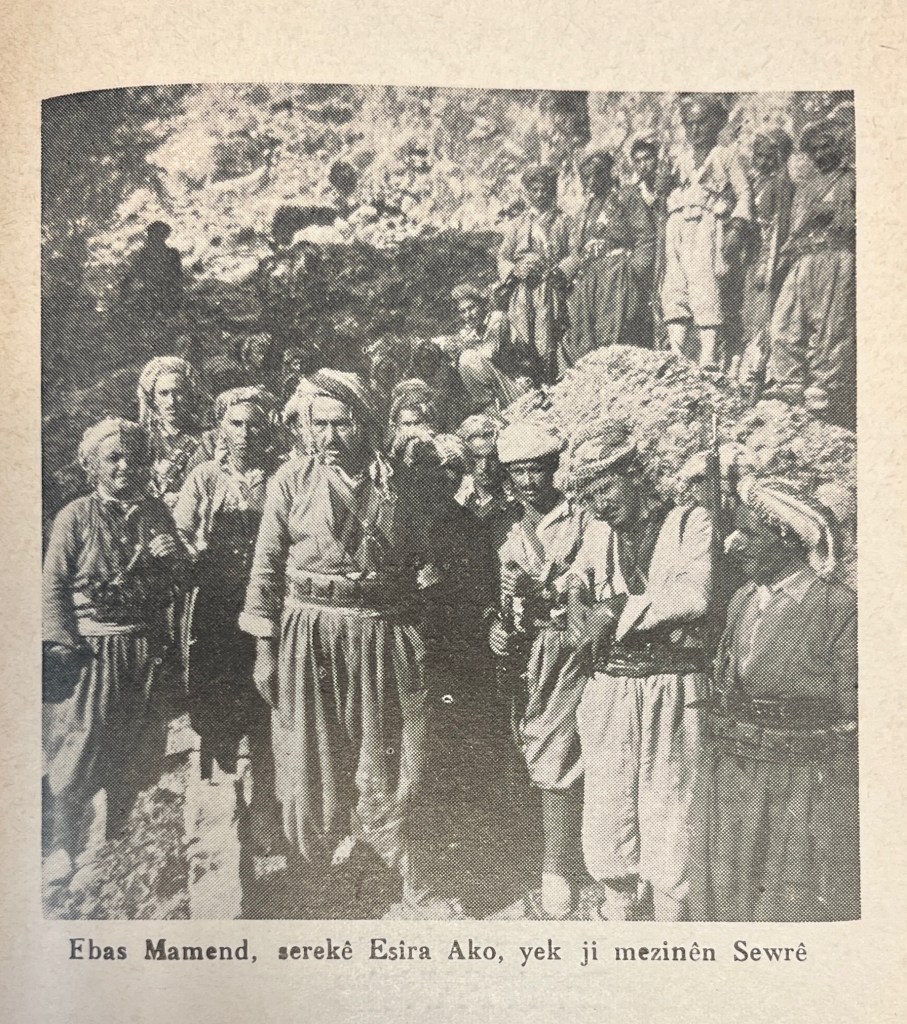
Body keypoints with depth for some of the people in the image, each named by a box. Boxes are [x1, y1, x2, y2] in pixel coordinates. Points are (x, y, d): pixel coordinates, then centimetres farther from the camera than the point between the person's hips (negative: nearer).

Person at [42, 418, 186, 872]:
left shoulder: (157, 514, 6)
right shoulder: (75, 516, -5)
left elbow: (173, 585, 14)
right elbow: (54, 586, -5)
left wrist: (175, 558, -7)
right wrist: (62, 646, -11)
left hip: (146, 650, 4)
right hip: (91, 650, -4)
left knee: (135, 753, 11)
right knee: (79, 749, 1)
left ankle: (108, 842, 32)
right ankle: (65, 846, 23)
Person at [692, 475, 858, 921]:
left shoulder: (839, 605, -12)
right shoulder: (741, 600, 6)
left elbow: (850, 711, -10)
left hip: (806, 782, -5)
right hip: (732, 778, 5)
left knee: (800, 904, 9)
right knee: (729, 896, 14)